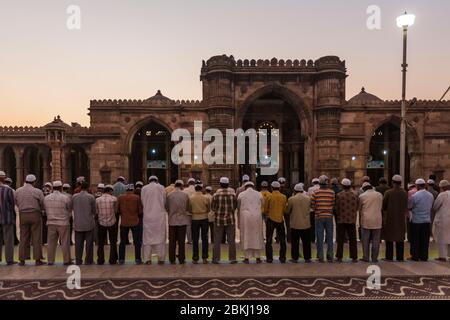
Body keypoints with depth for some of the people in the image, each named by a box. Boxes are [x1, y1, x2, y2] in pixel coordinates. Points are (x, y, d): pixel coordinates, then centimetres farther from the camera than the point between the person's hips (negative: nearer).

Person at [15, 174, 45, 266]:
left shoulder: (18, 191, 2)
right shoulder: (38, 191, -9)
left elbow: (17, 203, 11)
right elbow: (43, 205, -5)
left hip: (23, 215, 3)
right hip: (35, 215, -3)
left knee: (23, 238, 10)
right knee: (36, 238, 2)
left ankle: (22, 260, 13)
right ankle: (37, 260, 5)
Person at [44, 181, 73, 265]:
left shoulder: (46, 198, 1)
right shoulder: (65, 198, -11)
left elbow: (45, 210, 10)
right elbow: (70, 211, 1)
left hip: (51, 223, 4)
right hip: (63, 223, -4)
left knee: (51, 242, 11)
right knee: (65, 242, 3)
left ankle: (50, 261, 18)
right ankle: (66, 260, 9)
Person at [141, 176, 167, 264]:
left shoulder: (144, 188, 4)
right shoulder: (161, 187, 0)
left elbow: (142, 202, 7)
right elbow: (164, 201, 2)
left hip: (148, 216, 1)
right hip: (160, 215, -1)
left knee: (147, 237, 8)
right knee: (160, 236, 5)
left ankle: (147, 259, 9)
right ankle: (161, 258, 6)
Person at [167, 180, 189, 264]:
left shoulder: (169, 195, -4)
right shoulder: (185, 195, -6)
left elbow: (167, 208, 3)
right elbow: (187, 208, 1)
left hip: (172, 220, 1)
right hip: (182, 220, -1)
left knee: (172, 241, 9)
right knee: (181, 241, 6)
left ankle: (172, 259, 13)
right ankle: (181, 259, 10)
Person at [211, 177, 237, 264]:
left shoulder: (216, 195, -10)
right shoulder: (233, 194, -7)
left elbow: (213, 208, -3)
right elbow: (235, 206, 2)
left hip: (219, 220, -1)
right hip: (230, 219, 1)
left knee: (217, 240, 9)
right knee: (231, 240, 9)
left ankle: (216, 259, 13)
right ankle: (232, 258, 12)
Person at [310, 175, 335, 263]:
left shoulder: (315, 192, -6)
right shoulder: (332, 192, -4)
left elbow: (312, 205, -4)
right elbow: (334, 205, -3)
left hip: (319, 217, -1)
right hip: (329, 217, 1)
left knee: (319, 237, 5)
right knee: (329, 237, 10)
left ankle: (320, 257, 9)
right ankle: (330, 256, 13)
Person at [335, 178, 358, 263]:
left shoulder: (339, 195, -9)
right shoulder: (355, 195, -3)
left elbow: (336, 208, -4)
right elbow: (357, 207, 3)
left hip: (341, 219, -2)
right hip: (352, 219, 2)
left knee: (340, 240, 6)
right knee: (352, 240, 11)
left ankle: (339, 257, 10)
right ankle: (354, 257, 14)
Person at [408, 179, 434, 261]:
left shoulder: (414, 196, -16)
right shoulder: (431, 196, 2)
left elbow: (409, 207, -7)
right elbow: (431, 207, 12)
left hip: (416, 220, -4)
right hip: (427, 220, 4)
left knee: (415, 240, 5)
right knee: (425, 240, 11)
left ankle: (415, 256, 10)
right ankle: (424, 256, 17)